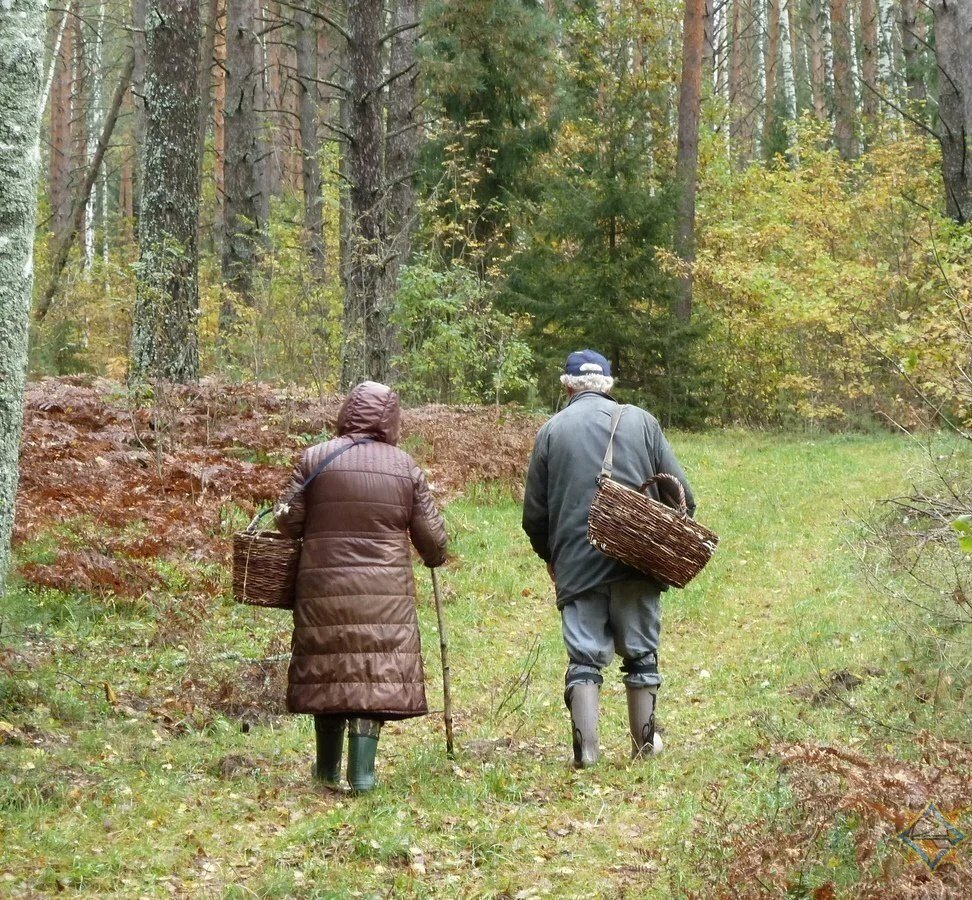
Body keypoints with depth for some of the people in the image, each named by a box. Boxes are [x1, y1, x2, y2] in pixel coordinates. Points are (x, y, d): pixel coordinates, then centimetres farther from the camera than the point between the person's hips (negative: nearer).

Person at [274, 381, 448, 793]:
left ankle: (328, 770, 23)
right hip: (385, 589, 0)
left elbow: (288, 521, -2)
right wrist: (435, 558, 28)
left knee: (329, 671, 11)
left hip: (324, 584, 0)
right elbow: (431, 535, 6)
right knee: (376, 671, 3)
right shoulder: (405, 466, 2)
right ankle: (361, 770, -3)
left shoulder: (315, 458, -2)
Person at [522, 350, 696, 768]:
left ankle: (586, 746, -8)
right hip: (637, 561, 1)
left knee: (584, 656, 1)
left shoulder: (551, 431, 6)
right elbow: (682, 494, 5)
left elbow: (534, 513, 9)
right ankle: (645, 742, 17)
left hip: (576, 564, 0)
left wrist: (550, 557, 25)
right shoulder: (641, 421, 6)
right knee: (641, 653, 11)